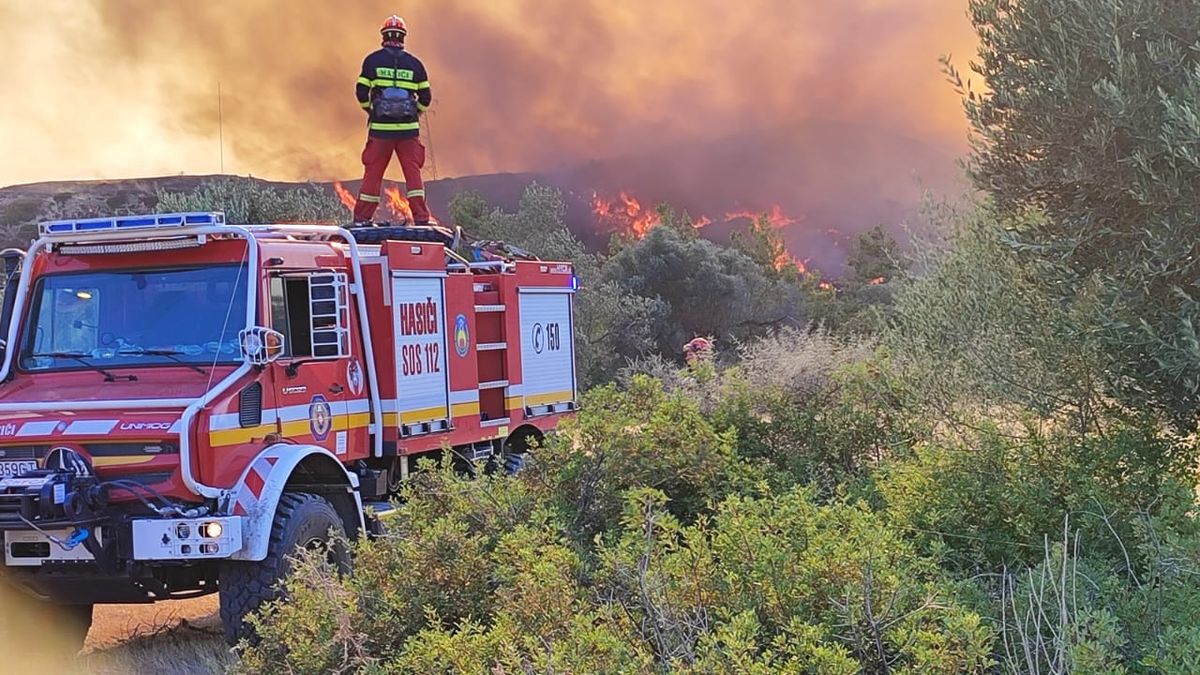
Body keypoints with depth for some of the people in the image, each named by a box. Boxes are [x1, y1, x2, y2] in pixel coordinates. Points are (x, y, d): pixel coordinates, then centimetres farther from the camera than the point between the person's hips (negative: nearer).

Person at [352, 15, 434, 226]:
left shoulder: (373, 60, 1)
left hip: (380, 128, 0)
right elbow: (426, 97, 6)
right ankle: (421, 219, -4)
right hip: (408, 128, 1)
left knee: (373, 172, 6)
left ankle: (361, 218, 9)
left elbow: (361, 92, -1)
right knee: (413, 171, 4)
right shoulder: (414, 63, 5)